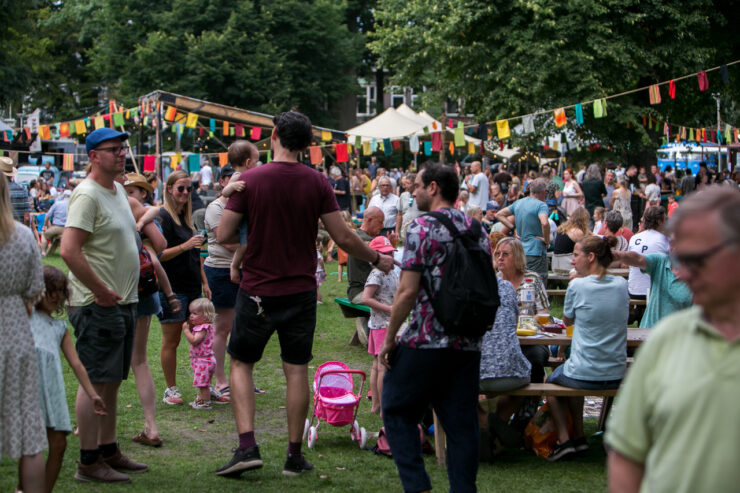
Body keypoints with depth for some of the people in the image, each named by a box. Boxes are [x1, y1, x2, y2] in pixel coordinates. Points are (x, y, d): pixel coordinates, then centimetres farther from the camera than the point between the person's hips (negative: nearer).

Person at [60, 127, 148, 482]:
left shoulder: (118, 190, 15)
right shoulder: (87, 194, -15)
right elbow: (69, 251, -25)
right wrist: (101, 291, -19)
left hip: (123, 302, 9)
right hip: (97, 306, -9)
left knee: (112, 381, 15)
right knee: (95, 382, -5)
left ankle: (108, 451, 24)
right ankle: (88, 462, 1)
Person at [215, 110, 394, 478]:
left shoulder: (250, 180, -10)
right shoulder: (317, 183, -5)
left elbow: (223, 235, -10)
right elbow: (343, 238, -4)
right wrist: (377, 259, 12)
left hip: (257, 291, -1)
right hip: (300, 292, 2)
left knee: (241, 364, 13)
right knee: (296, 371, 9)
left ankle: (247, 446, 1)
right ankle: (294, 456, 14)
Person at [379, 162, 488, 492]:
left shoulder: (422, 228, -10)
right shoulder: (477, 230, 10)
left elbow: (408, 291, -14)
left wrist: (389, 338, -5)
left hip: (426, 342, -6)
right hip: (468, 345, 6)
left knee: (397, 410, 8)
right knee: (462, 422, 8)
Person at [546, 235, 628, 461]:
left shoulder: (578, 285, -14)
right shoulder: (621, 284, 0)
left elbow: (567, 320, 3)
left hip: (584, 375, -6)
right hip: (616, 375, 6)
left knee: (551, 380, 27)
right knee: (570, 375, 35)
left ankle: (564, 439, 15)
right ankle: (578, 436, 32)